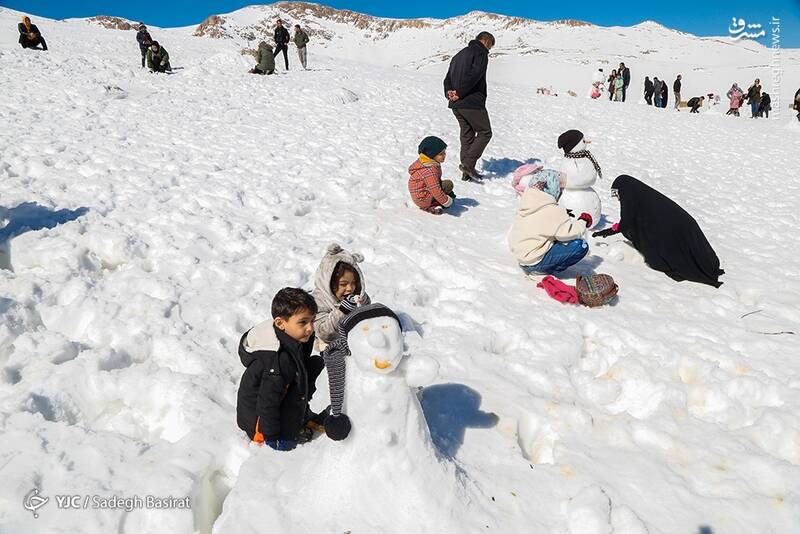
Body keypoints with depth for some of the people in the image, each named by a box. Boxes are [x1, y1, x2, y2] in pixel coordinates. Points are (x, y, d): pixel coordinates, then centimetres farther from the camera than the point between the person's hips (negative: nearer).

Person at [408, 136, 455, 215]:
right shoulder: (430, 170, -28)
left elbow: (436, 180, 20)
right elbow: (435, 190, -32)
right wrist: (446, 202, -20)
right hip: (423, 199, -10)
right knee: (448, 184, -14)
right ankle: (433, 206, -10)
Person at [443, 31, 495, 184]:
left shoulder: (459, 55, 23)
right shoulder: (480, 52, -5)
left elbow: (448, 78, 17)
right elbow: (474, 75, -19)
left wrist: (449, 92, 1)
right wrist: (459, 93, -15)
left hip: (456, 104, 8)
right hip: (472, 102, -8)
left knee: (467, 135, 13)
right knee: (485, 132, 3)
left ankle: (467, 173, 12)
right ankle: (468, 164, -8)